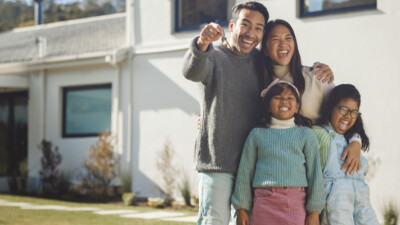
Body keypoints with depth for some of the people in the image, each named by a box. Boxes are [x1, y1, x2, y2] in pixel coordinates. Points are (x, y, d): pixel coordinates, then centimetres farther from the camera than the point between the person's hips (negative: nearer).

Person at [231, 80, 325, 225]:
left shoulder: (305, 134, 10)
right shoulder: (257, 134, 11)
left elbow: (314, 171, 8)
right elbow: (245, 172, 12)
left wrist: (314, 212, 3)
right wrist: (241, 209, 9)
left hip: (296, 203, 0)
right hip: (264, 201, 0)